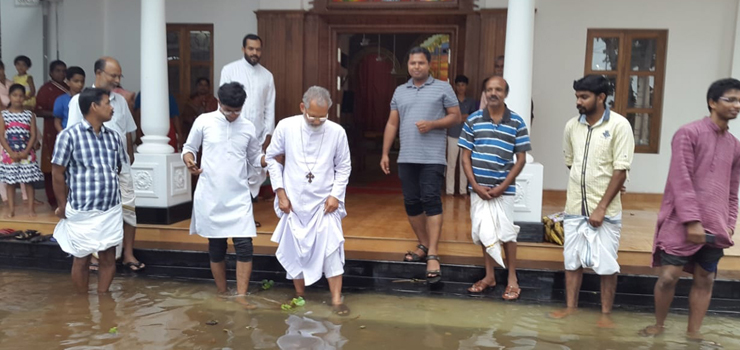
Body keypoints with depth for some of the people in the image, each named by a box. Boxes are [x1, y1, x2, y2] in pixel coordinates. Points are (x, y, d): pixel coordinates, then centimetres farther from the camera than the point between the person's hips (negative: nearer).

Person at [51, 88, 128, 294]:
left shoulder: (113, 136, 5)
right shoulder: (69, 135, -10)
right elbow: (58, 172, -6)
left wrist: (107, 185, 11)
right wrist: (63, 206, -2)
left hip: (112, 210, 4)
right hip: (82, 211, -4)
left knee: (108, 258, 10)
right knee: (82, 259, 9)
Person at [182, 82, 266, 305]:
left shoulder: (248, 127, 4)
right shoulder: (204, 122, -2)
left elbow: (256, 158, 12)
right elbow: (189, 148, 8)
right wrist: (189, 161, -15)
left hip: (239, 197, 1)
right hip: (210, 197, -1)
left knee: (244, 246, -7)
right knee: (216, 247, 10)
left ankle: (241, 297, 1)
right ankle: (222, 296, 24)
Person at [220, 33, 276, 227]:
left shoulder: (267, 75, 9)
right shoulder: (230, 70, -1)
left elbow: (270, 107, 10)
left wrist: (268, 133, 4)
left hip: (258, 133, 4)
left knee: (256, 175, 4)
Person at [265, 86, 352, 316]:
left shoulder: (337, 132, -9)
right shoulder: (286, 127, -9)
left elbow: (344, 167, 3)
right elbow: (272, 158, 3)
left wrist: (336, 194, -7)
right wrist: (280, 191, -3)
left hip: (325, 202, -1)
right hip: (294, 202, 1)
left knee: (331, 248, -6)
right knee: (296, 250, 10)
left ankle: (336, 299, 4)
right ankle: (299, 296, 28)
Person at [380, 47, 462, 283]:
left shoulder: (443, 88, 3)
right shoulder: (400, 92, 15)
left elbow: (456, 117, 2)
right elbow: (392, 124, 15)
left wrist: (432, 124, -14)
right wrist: (385, 154, 10)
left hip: (432, 157, -5)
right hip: (406, 158, 5)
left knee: (431, 201, -10)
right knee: (411, 203, 7)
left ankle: (433, 255, -10)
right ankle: (424, 245, 22)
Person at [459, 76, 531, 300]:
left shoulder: (517, 122, -1)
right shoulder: (473, 120, 1)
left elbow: (521, 159, -1)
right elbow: (466, 156, 2)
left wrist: (502, 187, -9)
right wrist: (475, 186, -7)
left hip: (504, 189, -2)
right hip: (479, 189, 2)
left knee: (506, 233, 2)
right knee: (484, 233, 11)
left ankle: (512, 280, 17)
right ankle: (489, 276, 25)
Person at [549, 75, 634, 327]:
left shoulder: (619, 125, -11)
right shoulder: (572, 126, 3)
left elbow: (620, 171, -13)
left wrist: (601, 207, -16)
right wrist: (578, 191, 10)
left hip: (605, 209, -4)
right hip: (574, 207, 4)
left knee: (606, 264, 5)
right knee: (572, 260, 12)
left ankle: (606, 313, 19)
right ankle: (571, 306, 26)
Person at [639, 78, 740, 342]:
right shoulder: (689, 133, -7)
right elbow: (681, 181, -13)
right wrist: (692, 220, -18)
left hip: (715, 227, 6)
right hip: (682, 222, -5)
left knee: (705, 279, 8)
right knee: (669, 276, -4)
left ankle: (693, 332, 21)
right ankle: (659, 325, 17)